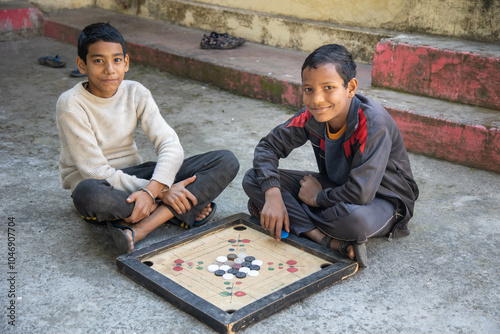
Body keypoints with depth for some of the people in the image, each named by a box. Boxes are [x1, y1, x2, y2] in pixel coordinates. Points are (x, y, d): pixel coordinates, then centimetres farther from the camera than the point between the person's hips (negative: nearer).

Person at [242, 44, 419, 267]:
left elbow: (361, 193, -36)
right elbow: (268, 146, -5)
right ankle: (330, 241, -23)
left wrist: (317, 198, -19)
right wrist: (273, 195, -21)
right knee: (253, 179, -11)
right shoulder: (311, 116, -14)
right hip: (335, 188, 7)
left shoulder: (373, 123, -31)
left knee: (355, 217, -46)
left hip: (381, 198, -6)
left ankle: (297, 220, -14)